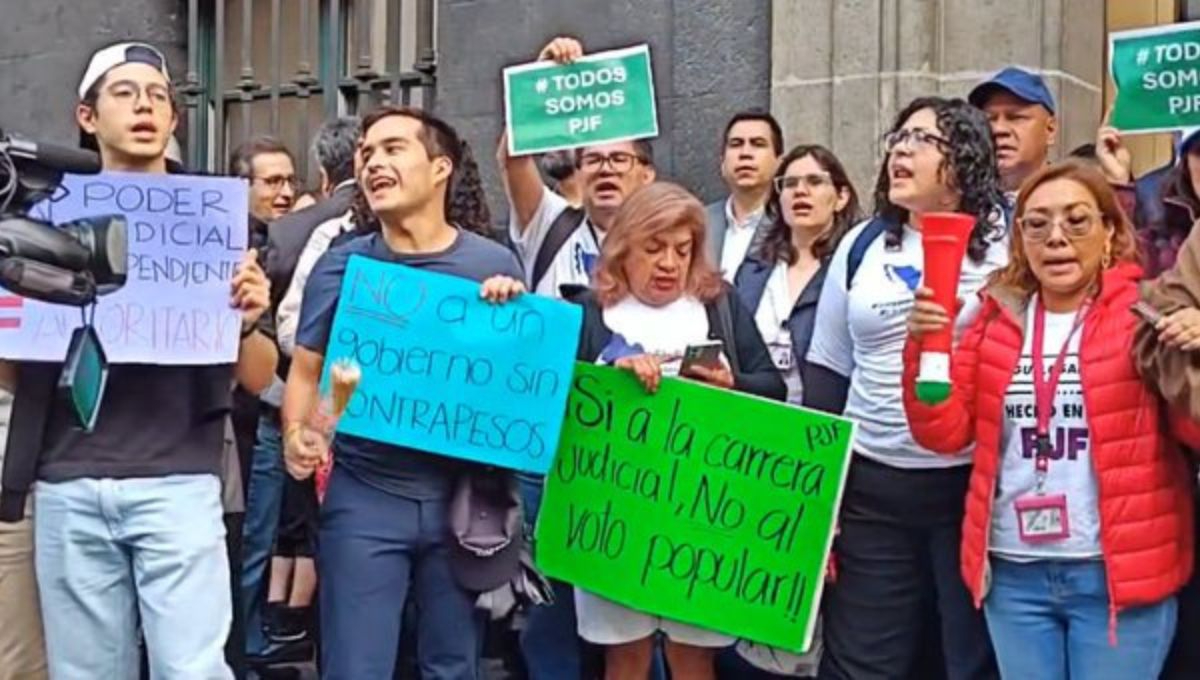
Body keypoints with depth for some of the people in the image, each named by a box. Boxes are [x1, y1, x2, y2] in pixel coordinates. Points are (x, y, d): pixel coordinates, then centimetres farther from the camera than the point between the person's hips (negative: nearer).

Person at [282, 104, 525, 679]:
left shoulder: (493, 263, 1)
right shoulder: (342, 264, 3)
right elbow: (306, 370, 7)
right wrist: (296, 434, -12)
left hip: (462, 497, 1)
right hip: (363, 495, 0)